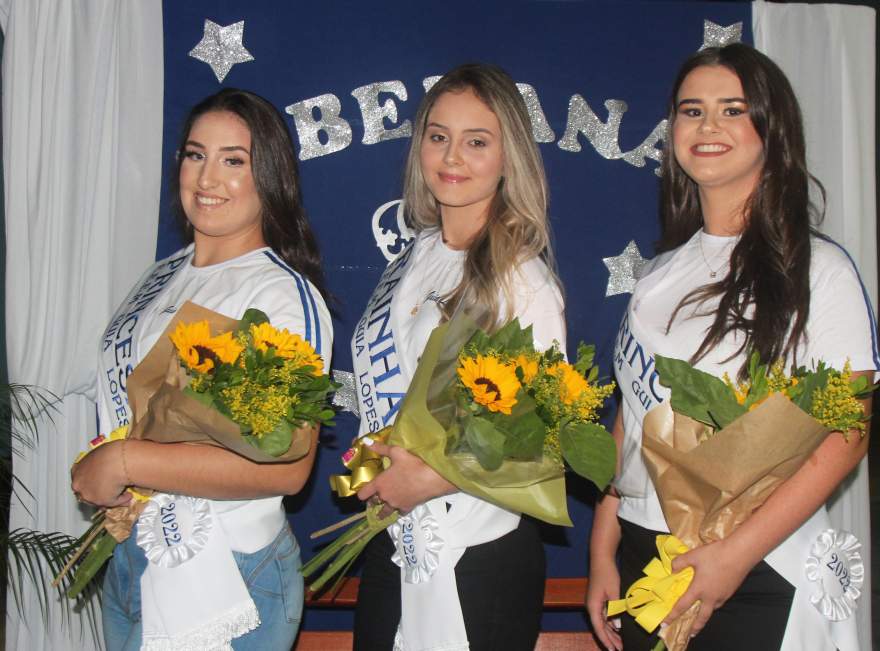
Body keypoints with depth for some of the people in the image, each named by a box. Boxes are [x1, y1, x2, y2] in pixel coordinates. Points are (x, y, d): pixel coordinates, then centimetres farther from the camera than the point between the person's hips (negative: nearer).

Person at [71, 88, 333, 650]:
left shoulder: (286, 295, -18)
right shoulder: (164, 276, 7)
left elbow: (286, 466, -27)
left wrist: (125, 462, -24)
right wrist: (111, 499, 1)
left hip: (223, 583, -7)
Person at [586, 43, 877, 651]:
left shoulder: (818, 269, -7)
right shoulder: (661, 273, 9)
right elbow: (632, 417, 10)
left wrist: (736, 553, -20)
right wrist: (602, 553, 5)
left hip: (758, 578, -5)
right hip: (641, 560, 5)